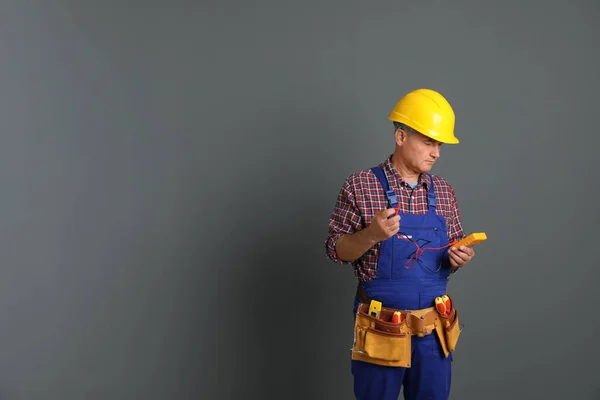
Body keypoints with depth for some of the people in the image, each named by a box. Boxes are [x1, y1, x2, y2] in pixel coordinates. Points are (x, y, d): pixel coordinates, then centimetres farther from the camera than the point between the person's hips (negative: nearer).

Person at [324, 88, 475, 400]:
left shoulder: (444, 192, 5)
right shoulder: (360, 186, -7)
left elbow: (453, 250, 13)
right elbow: (335, 251, -6)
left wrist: (459, 257, -10)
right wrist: (371, 235, -24)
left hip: (434, 328, 4)